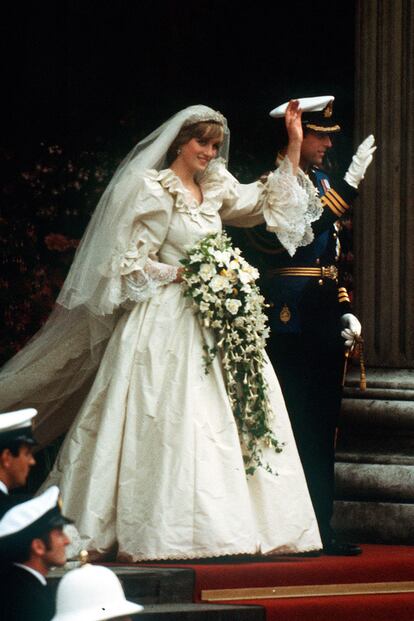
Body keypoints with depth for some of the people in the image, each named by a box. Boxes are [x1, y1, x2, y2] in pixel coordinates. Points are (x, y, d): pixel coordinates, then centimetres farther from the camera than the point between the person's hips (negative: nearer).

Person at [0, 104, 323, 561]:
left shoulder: (216, 187, 13)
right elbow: (129, 262, -9)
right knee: (162, 419, -10)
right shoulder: (152, 190, -7)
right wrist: (181, 274, -15)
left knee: (217, 416, 2)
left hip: (207, 319, 7)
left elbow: (271, 201, 21)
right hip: (163, 320, -7)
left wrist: (294, 144, 14)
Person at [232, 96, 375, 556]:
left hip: (324, 328, 8)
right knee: (294, 432, -6)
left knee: (320, 433, 10)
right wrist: (349, 184, -27)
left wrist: (345, 311, 13)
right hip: (288, 324, -8)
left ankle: (320, 531, 15)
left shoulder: (320, 183, 17)